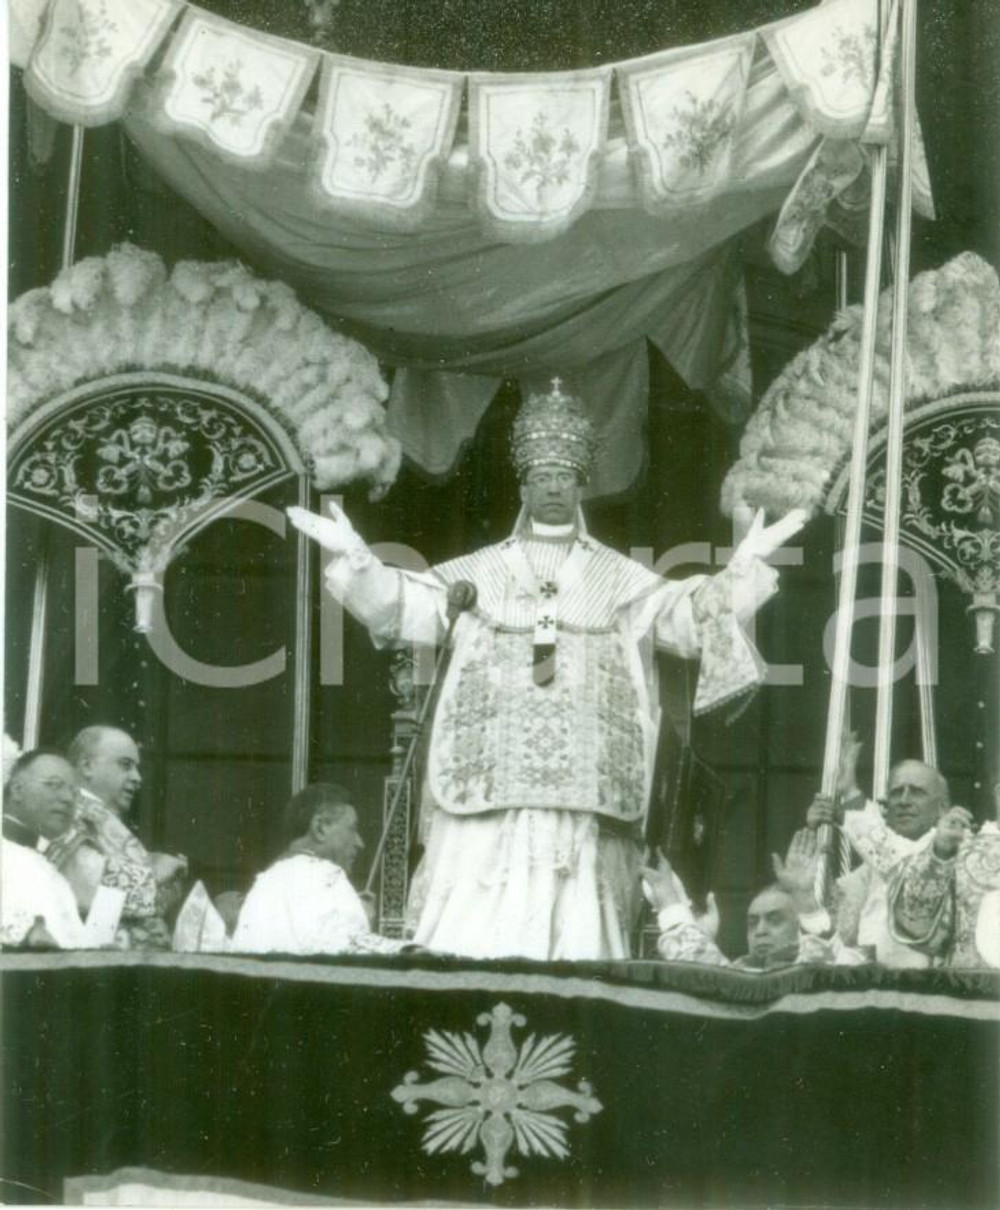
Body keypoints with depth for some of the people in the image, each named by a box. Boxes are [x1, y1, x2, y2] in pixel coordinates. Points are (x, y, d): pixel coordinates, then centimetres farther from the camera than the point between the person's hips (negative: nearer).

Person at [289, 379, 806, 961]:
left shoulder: (621, 579, 13)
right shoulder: (480, 573, 12)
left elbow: (690, 617, 7)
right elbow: (404, 605, 6)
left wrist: (742, 569, -5)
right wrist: (357, 559, -8)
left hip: (586, 795, 0)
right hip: (491, 790, 0)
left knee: (576, 931, -3)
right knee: (474, 935, -7)